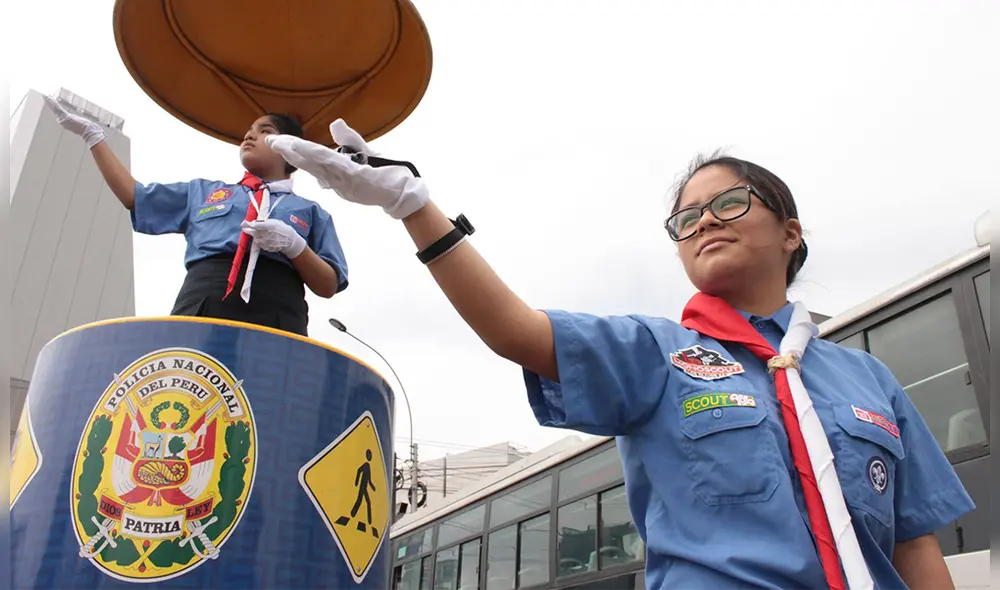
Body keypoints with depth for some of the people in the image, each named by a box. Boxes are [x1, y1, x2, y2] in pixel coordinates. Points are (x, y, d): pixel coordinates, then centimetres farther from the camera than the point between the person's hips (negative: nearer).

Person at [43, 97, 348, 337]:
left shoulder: (309, 212, 24)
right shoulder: (204, 192, 34)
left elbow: (329, 286, 14)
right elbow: (134, 197, 34)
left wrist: (293, 244, -3)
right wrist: (93, 135, 35)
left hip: (275, 325, -2)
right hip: (200, 313, 2)